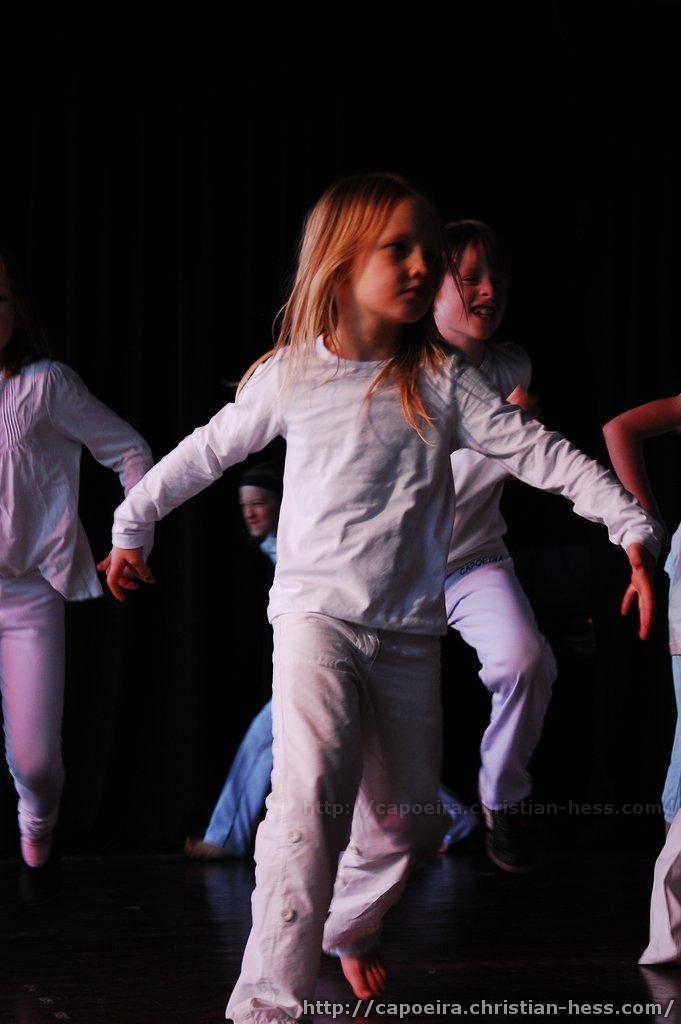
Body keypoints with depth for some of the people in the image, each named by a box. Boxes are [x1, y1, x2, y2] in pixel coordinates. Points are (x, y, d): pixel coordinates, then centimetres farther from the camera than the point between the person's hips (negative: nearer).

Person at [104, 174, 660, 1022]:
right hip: (317, 612, -3)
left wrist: (632, 528, -11)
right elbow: (208, 451, 15)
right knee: (314, 793, -25)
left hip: (410, 630, 3)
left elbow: (540, 453, -2)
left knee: (411, 822, 11)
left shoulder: (441, 383, 1)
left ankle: (348, 925, 43)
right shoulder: (292, 377, 1)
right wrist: (131, 526, 24)